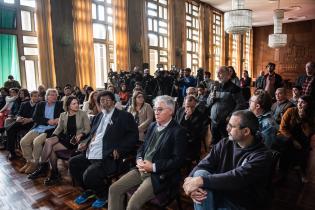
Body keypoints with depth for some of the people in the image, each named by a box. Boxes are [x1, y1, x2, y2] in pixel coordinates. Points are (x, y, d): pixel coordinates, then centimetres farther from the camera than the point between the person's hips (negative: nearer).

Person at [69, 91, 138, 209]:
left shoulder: (124, 116, -4)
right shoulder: (98, 116, 18)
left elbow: (133, 135, -10)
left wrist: (119, 150, -20)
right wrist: (86, 142, 7)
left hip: (108, 157, -8)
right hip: (91, 155, 8)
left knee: (89, 175, -23)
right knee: (72, 163, 8)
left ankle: (103, 195, 10)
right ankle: (89, 191, 25)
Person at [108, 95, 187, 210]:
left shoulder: (178, 131, -11)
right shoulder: (152, 126, 11)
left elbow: (178, 160, -16)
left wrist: (153, 167, -18)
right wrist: (139, 160, -5)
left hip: (160, 175, -7)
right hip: (142, 169, 7)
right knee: (114, 189, -3)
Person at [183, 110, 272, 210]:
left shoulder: (262, 156, -15)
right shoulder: (224, 144, 0)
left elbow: (237, 178, -28)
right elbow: (203, 165, -7)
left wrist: (202, 181, -33)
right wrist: (190, 180, -27)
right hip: (218, 194, 4)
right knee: (200, 174, -25)